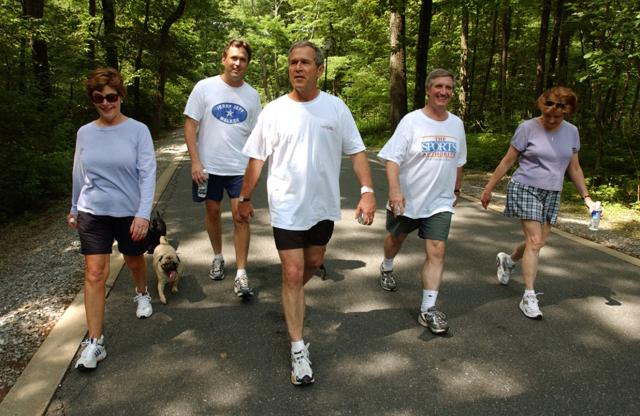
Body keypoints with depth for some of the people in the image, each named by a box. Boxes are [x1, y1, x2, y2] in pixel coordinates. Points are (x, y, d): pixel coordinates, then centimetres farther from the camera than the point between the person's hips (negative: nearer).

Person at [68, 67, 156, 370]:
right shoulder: (84, 133, 0)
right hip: (92, 213, 2)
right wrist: (74, 209, 18)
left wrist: (143, 214, -21)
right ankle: (94, 342, 3)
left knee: (134, 261, 20)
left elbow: (147, 174, -14)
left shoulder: (138, 130, -10)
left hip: (130, 212, -1)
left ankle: (142, 294, 53)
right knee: (94, 274, -5)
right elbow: (79, 175, 10)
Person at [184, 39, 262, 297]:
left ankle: (241, 274, 1)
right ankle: (218, 257, 35)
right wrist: (195, 162, -10)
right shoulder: (205, 87, -3)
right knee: (212, 211, 13)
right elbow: (190, 126, -3)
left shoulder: (252, 95, 5)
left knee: (240, 215, -5)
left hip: (239, 168, 1)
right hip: (209, 166, 0)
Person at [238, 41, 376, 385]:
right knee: (293, 274, -4)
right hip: (287, 208, -2)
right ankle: (298, 350, 7)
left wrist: (367, 191, -13)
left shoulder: (335, 107, -2)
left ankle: (291, 301, 52)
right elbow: (256, 159, 2)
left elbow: (356, 152, -1)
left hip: (323, 205, 3)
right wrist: (245, 198, 6)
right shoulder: (274, 111, -4)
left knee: (313, 263, 21)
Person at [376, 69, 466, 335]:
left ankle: (428, 309, -2)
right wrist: (394, 189, -30)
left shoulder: (456, 124, 5)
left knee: (436, 251, -8)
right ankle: (386, 268, 52)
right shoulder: (411, 121, -10)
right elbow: (392, 158, -18)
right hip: (406, 199, -2)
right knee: (396, 238, 20)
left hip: (439, 203, 3)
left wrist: (456, 190, 23)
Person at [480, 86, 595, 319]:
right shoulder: (528, 128, -8)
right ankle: (529, 297, -5)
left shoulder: (571, 132, 5)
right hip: (525, 189, -5)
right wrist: (488, 189, -1)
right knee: (534, 241, -12)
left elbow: (574, 168, 13)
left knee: (538, 242, 8)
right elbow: (507, 161, -3)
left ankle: (507, 260, 39)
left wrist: (586, 197, 8)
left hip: (552, 195, 5)